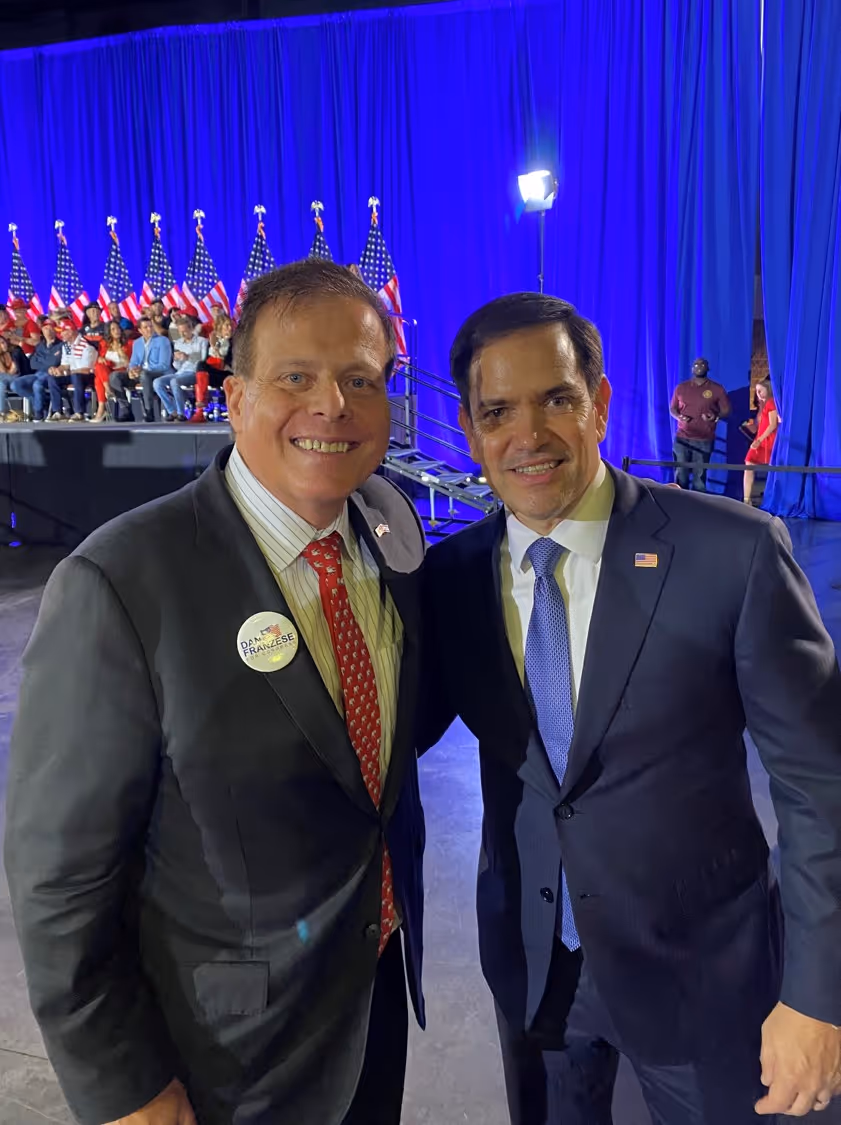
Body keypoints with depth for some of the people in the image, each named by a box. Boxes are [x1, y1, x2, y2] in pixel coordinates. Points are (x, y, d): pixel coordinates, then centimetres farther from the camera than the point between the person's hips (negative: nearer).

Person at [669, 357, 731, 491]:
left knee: (699, 476, -4)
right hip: (682, 438, 2)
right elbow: (672, 409, 16)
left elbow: (726, 411, 5)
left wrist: (716, 417, -17)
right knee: (680, 474, -1)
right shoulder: (681, 387, 10)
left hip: (704, 441, -2)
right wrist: (679, 417, -6)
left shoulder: (717, 389, 3)